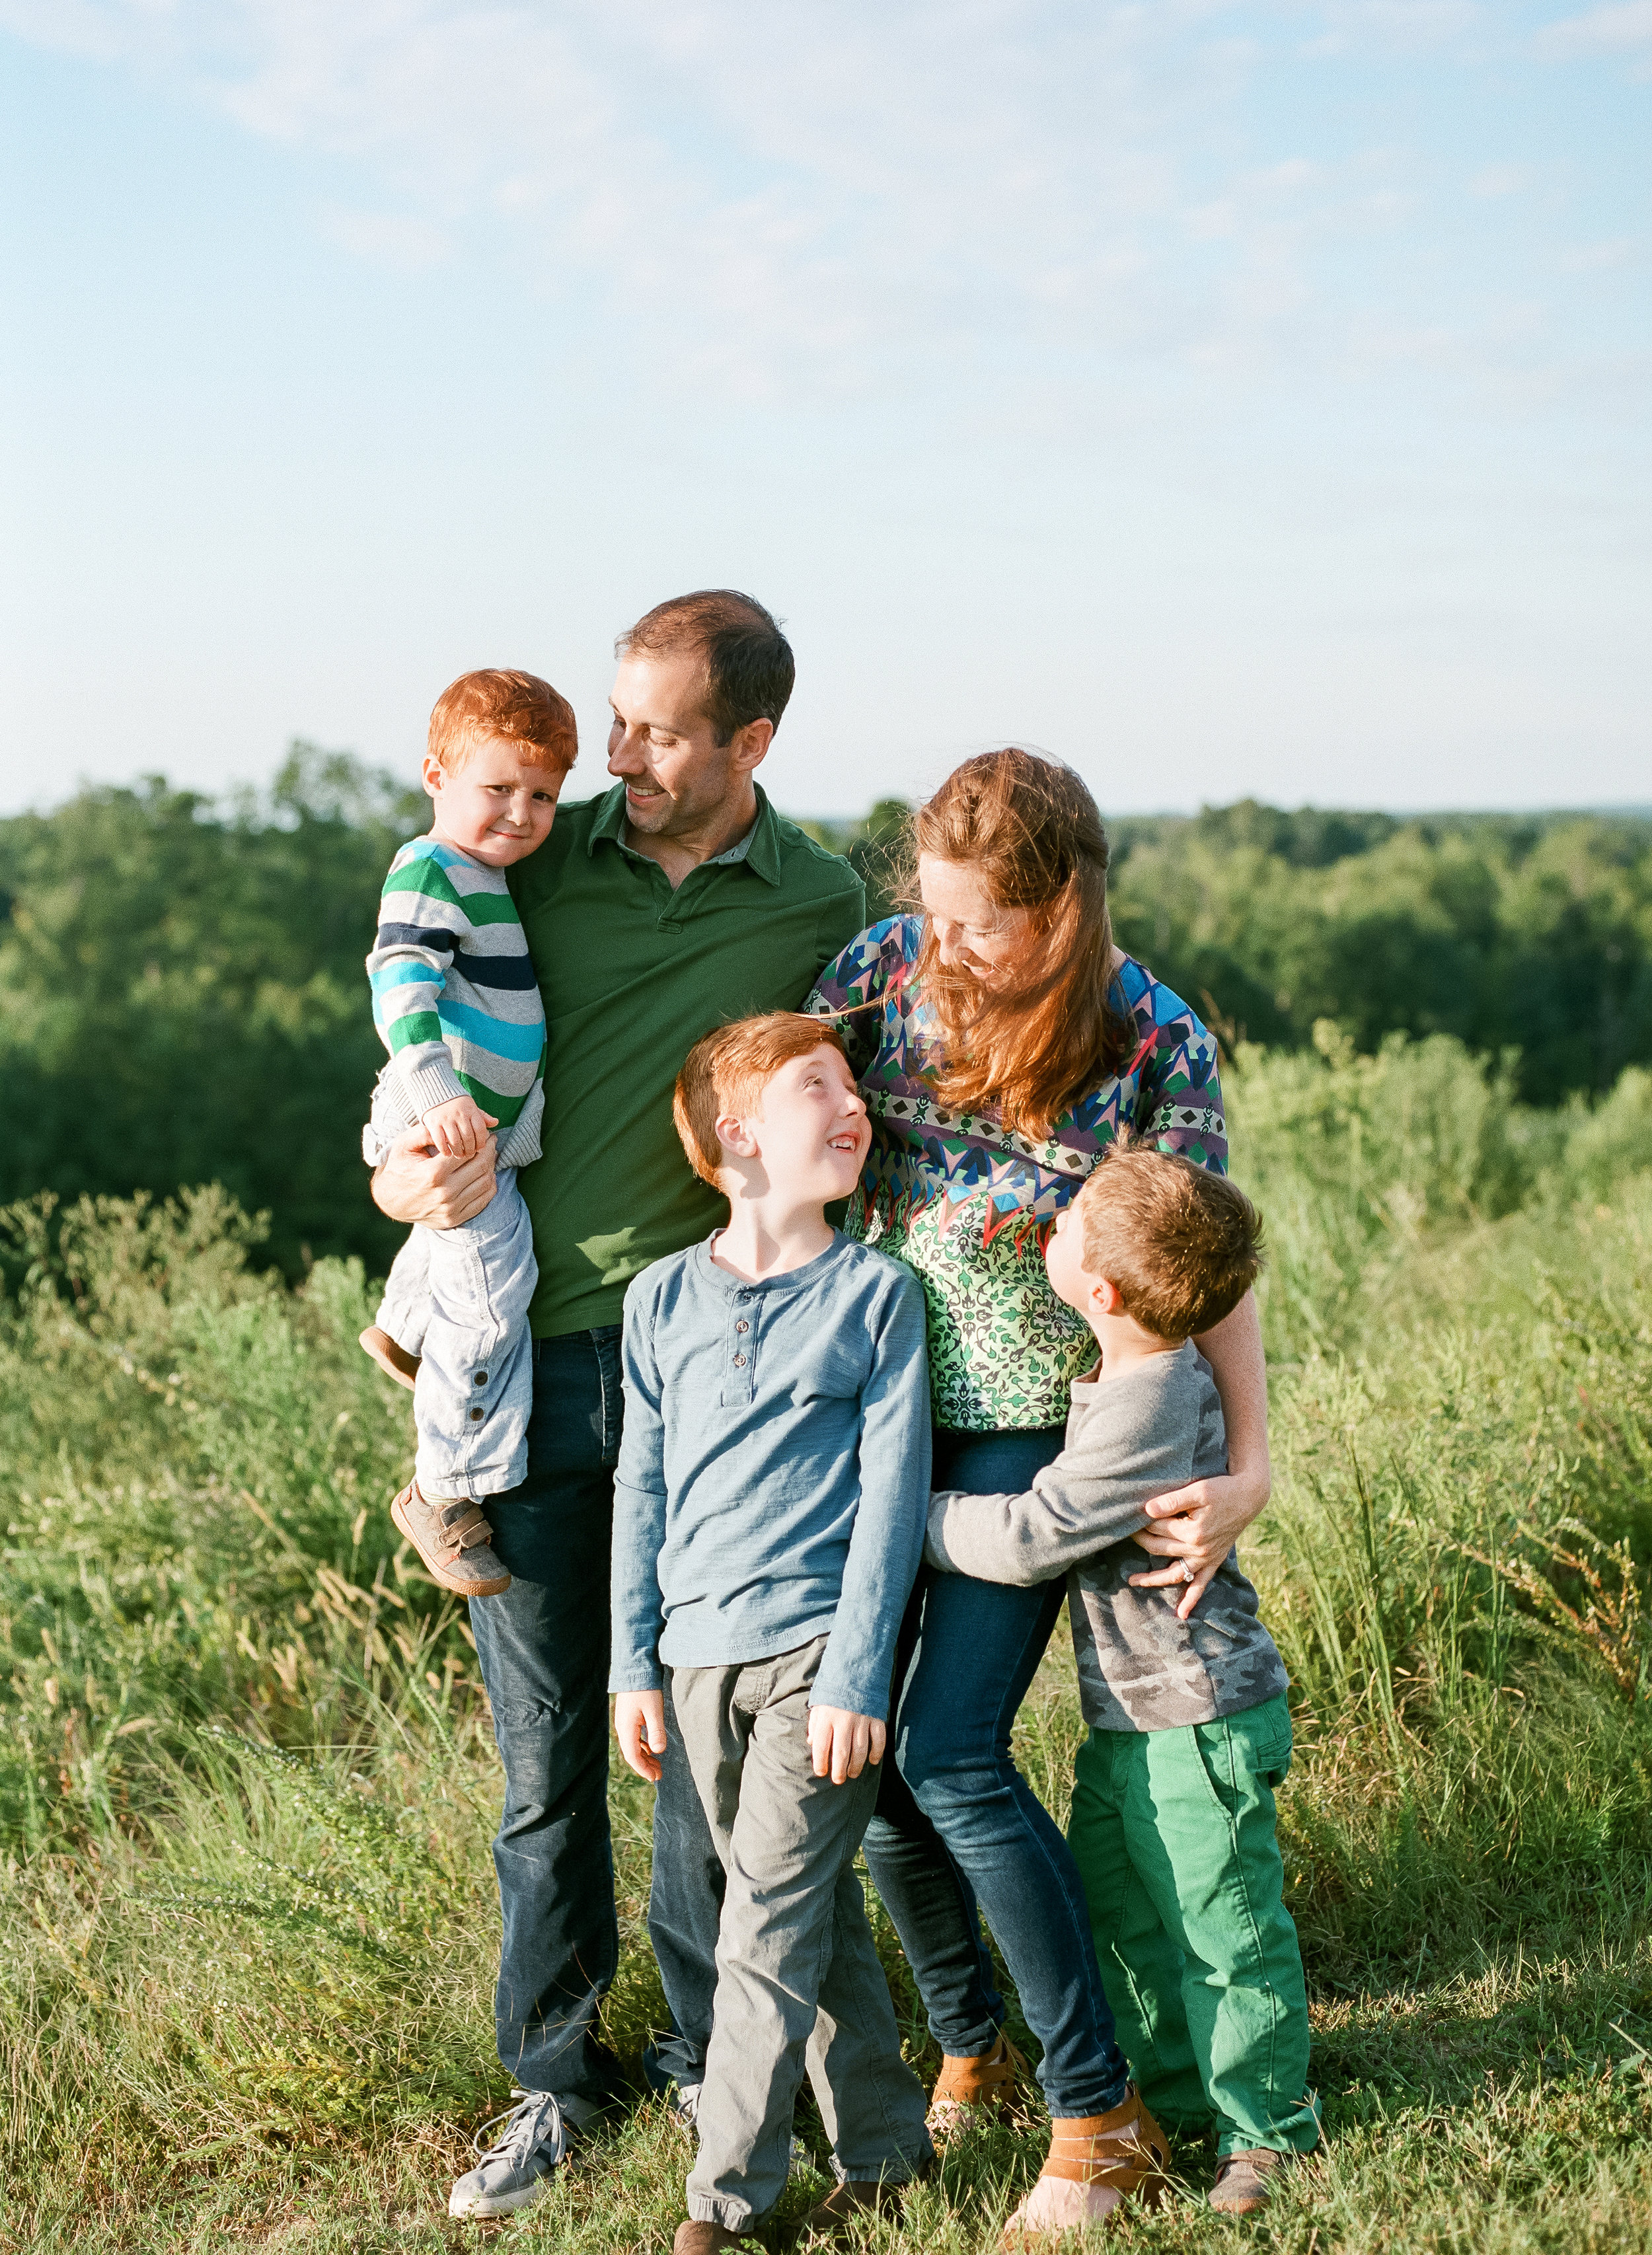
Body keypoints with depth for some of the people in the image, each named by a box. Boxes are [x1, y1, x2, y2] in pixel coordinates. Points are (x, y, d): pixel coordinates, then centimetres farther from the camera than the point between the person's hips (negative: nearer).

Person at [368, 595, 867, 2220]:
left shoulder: (820, 909, 1)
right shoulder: (539, 861, 2)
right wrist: (413, 1171, -12)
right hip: (524, 1356, 1)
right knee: (545, 1751, 8)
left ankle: (716, 2059, 24)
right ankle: (552, 2075, 23)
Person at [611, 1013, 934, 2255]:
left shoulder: (876, 1291, -3)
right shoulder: (663, 1298, 6)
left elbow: (891, 1491, -6)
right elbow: (641, 1488, 11)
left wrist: (854, 1674, -11)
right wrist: (636, 1665, 8)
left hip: (816, 1646, -4)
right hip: (702, 1654, 4)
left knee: (771, 1921, -5)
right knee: (817, 1908, 13)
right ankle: (883, 2145, 25)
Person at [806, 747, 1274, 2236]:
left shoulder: (1156, 1047, -15)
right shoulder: (883, 970, -5)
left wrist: (1251, 1468, -13)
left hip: (1030, 1428, -4)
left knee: (954, 1758, -13)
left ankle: (1099, 2119, -1)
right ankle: (971, 2049, 26)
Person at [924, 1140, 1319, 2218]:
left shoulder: (1149, 1407, -28)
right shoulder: (1133, 1373, 2)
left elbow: (1031, 1537, -25)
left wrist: (913, 1517, -13)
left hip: (1201, 1724, -10)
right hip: (1131, 1719, 10)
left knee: (1226, 1930, 4)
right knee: (1121, 1909, 19)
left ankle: (1266, 2129, 19)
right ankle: (1176, 2093, 34)